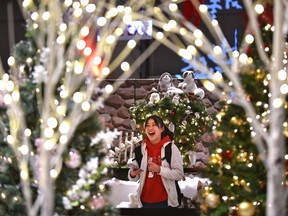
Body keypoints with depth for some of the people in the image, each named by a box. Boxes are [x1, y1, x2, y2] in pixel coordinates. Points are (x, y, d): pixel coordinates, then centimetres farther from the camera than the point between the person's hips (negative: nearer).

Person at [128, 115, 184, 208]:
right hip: (145, 200, 3)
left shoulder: (171, 148, -7)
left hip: (165, 200, -3)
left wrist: (159, 170, -21)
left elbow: (179, 174, -11)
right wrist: (132, 174, -12)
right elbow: (135, 177, 10)